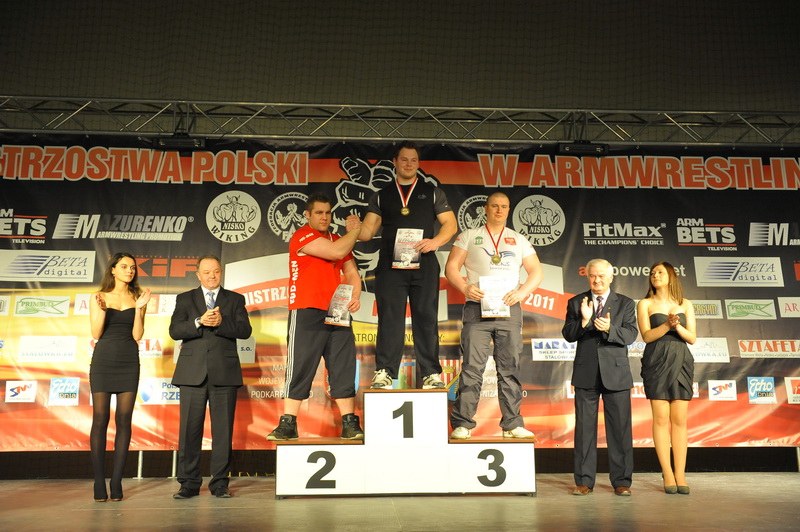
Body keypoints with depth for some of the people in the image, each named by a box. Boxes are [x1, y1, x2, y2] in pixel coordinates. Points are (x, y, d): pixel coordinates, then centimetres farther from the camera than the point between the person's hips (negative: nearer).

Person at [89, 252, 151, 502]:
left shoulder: (138, 298, 7)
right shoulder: (99, 298, 6)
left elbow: (137, 336, 1)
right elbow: (96, 334, 1)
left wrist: (139, 309, -10)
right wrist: (101, 310, -13)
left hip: (129, 362, 1)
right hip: (103, 361, -1)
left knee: (124, 420, -1)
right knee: (100, 419, -3)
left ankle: (117, 481, 4)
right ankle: (99, 481, 3)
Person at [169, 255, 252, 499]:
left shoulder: (235, 299, 13)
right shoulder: (185, 299, 14)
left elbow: (245, 330, 0)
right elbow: (174, 330, 0)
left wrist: (221, 322, -16)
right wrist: (200, 322, -16)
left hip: (224, 373, 0)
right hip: (193, 373, 0)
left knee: (223, 430, 1)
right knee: (190, 429, 1)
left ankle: (220, 483, 10)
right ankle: (189, 483, 11)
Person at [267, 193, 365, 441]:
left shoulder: (339, 240, 21)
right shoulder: (302, 236, -3)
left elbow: (351, 272, 17)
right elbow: (336, 252, -15)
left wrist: (355, 295, -2)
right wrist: (354, 232, 2)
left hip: (337, 313, 6)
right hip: (307, 312, -6)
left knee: (343, 368, 4)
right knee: (300, 368, -4)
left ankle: (350, 424, 8)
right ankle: (287, 425, 3)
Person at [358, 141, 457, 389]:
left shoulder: (432, 192, 13)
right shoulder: (381, 196, 16)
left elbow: (450, 224, 7)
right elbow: (368, 230, 9)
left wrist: (435, 241, -12)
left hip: (424, 265, 0)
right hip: (390, 266, 1)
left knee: (426, 319, 1)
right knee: (389, 319, -3)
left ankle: (431, 373, 5)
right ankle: (383, 372, 1)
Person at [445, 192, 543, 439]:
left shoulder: (519, 240, 17)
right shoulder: (469, 236, 11)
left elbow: (536, 272, 12)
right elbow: (451, 267, 4)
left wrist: (521, 292, -6)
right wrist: (465, 288, -14)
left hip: (509, 309, 2)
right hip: (477, 309, -2)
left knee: (510, 369, 4)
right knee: (472, 368, -6)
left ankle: (512, 424, 11)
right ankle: (462, 424, -1)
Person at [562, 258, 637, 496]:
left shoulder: (625, 303, 7)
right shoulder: (575, 303, 8)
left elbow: (631, 334, -5)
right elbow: (568, 335, -1)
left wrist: (609, 329, -24)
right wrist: (583, 321, -20)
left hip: (616, 373, 0)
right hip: (586, 374, 0)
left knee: (620, 428, 3)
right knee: (585, 428, 4)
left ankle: (621, 481, 13)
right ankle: (584, 481, 12)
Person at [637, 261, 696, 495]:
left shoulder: (685, 304, 13)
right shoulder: (645, 304, 7)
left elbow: (692, 337, 6)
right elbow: (646, 335, -3)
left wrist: (677, 326, -12)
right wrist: (667, 325, -18)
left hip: (681, 362, 2)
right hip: (656, 361, -2)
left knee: (679, 419, 0)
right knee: (661, 418, -5)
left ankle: (680, 474, 3)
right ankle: (667, 475, 0)